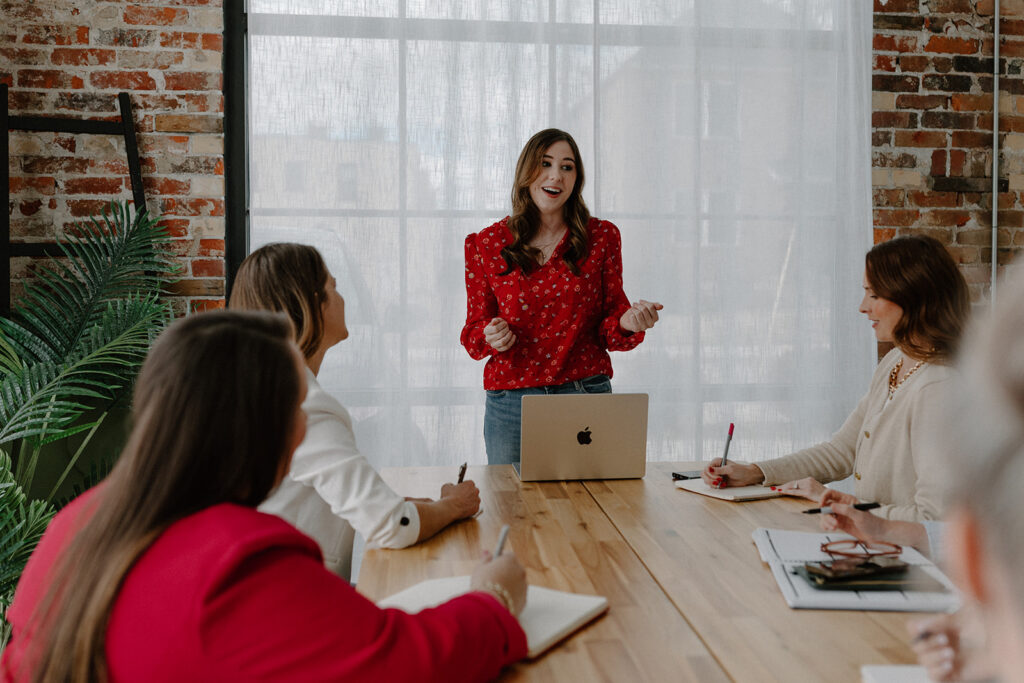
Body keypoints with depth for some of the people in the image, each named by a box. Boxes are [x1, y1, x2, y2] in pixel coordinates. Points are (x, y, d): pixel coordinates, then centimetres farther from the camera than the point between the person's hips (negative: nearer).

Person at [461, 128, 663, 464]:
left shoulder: (602, 237, 4)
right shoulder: (486, 244, 2)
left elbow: (608, 330, 5)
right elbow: (474, 328, 6)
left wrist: (628, 322, -16)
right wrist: (491, 336, -16)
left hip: (587, 394, 1)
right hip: (512, 399, 0)